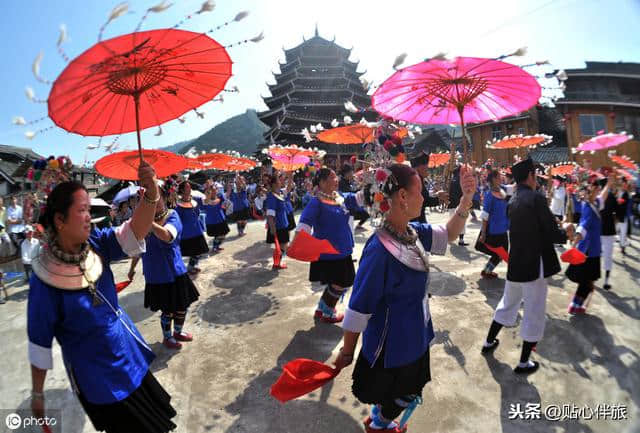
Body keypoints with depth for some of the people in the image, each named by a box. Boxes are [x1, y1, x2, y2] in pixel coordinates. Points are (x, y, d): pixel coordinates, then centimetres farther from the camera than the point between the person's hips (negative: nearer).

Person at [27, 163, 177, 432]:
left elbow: (132, 233, -28)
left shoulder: (96, 244, -11)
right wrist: (37, 394, -4)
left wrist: (151, 196, -47)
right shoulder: (44, 281, -22)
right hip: (97, 376, -5)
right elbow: (39, 343, -13)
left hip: (130, 353, 5)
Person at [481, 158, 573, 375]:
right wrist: (566, 232, 5)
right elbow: (552, 233, -15)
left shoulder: (513, 201, 8)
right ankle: (524, 363, 18)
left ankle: (489, 342, 35)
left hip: (515, 263, 7)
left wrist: (559, 230, 15)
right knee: (534, 313, 7)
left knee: (508, 304, 23)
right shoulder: (536, 198, -16)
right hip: (534, 265, -7)